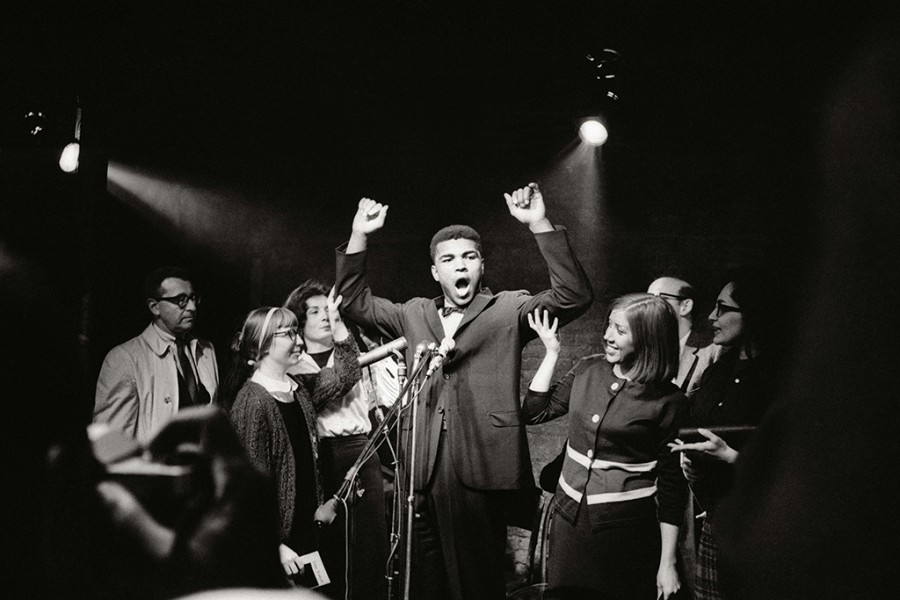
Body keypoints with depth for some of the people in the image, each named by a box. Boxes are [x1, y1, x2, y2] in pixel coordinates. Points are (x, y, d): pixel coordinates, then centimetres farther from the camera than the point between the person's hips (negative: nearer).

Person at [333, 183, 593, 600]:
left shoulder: (508, 310, 4)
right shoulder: (414, 314, 15)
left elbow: (574, 296, -8)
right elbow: (353, 300, 18)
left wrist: (539, 225, -16)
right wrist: (359, 236, 6)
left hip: (481, 472, -4)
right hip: (423, 474, 4)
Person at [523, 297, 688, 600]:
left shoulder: (669, 401, -11)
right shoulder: (587, 370, 2)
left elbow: (671, 483, -8)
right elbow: (534, 412, 5)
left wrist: (667, 563, -7)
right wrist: (551, 352, -1)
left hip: (626, 528, -4)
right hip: (569, 518, 5)